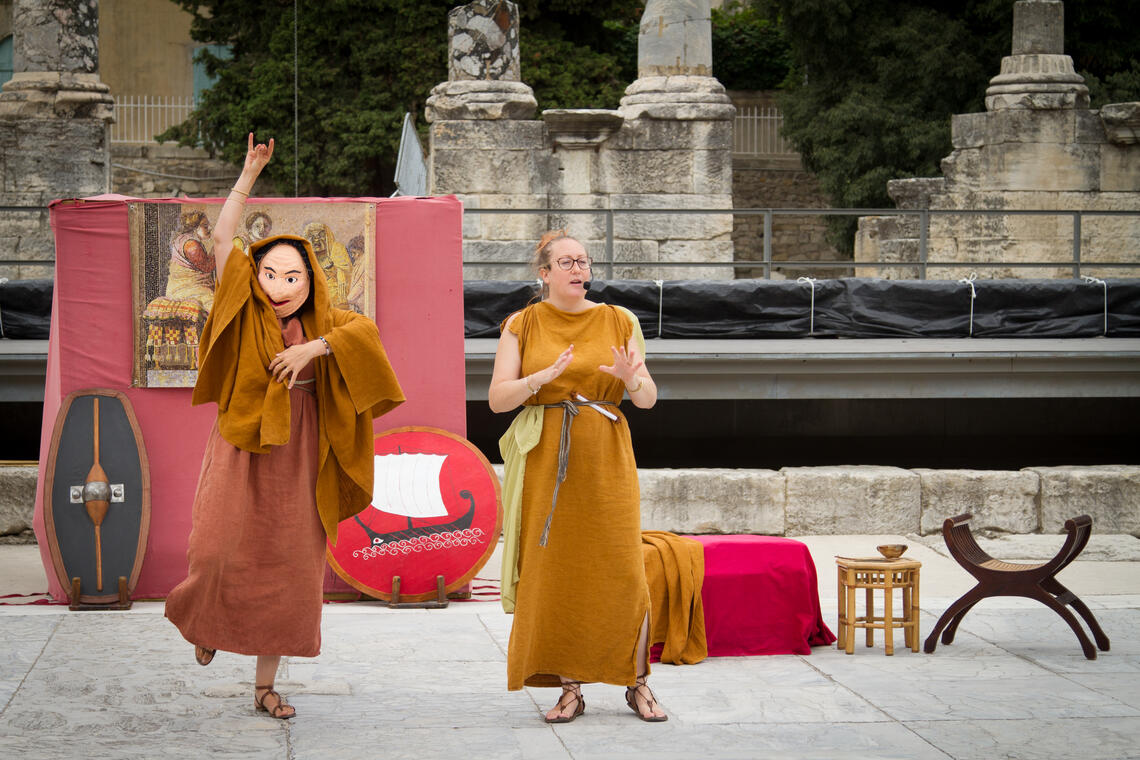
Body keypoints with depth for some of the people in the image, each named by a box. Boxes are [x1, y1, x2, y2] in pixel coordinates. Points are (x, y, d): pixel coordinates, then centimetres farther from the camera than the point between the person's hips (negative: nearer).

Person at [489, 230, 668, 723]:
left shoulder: (618, 322, 7)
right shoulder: (522, 325, 4)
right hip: (546, 461, 0)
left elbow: (648, 399, 5)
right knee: (553, 572, -1)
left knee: (623, 570, -4)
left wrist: (631, 378, -18)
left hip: (606, 460, 0)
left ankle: (636, 685, 8)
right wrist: (544, 377, -20)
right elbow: (497, 398, -3)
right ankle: (570, 689, 9)